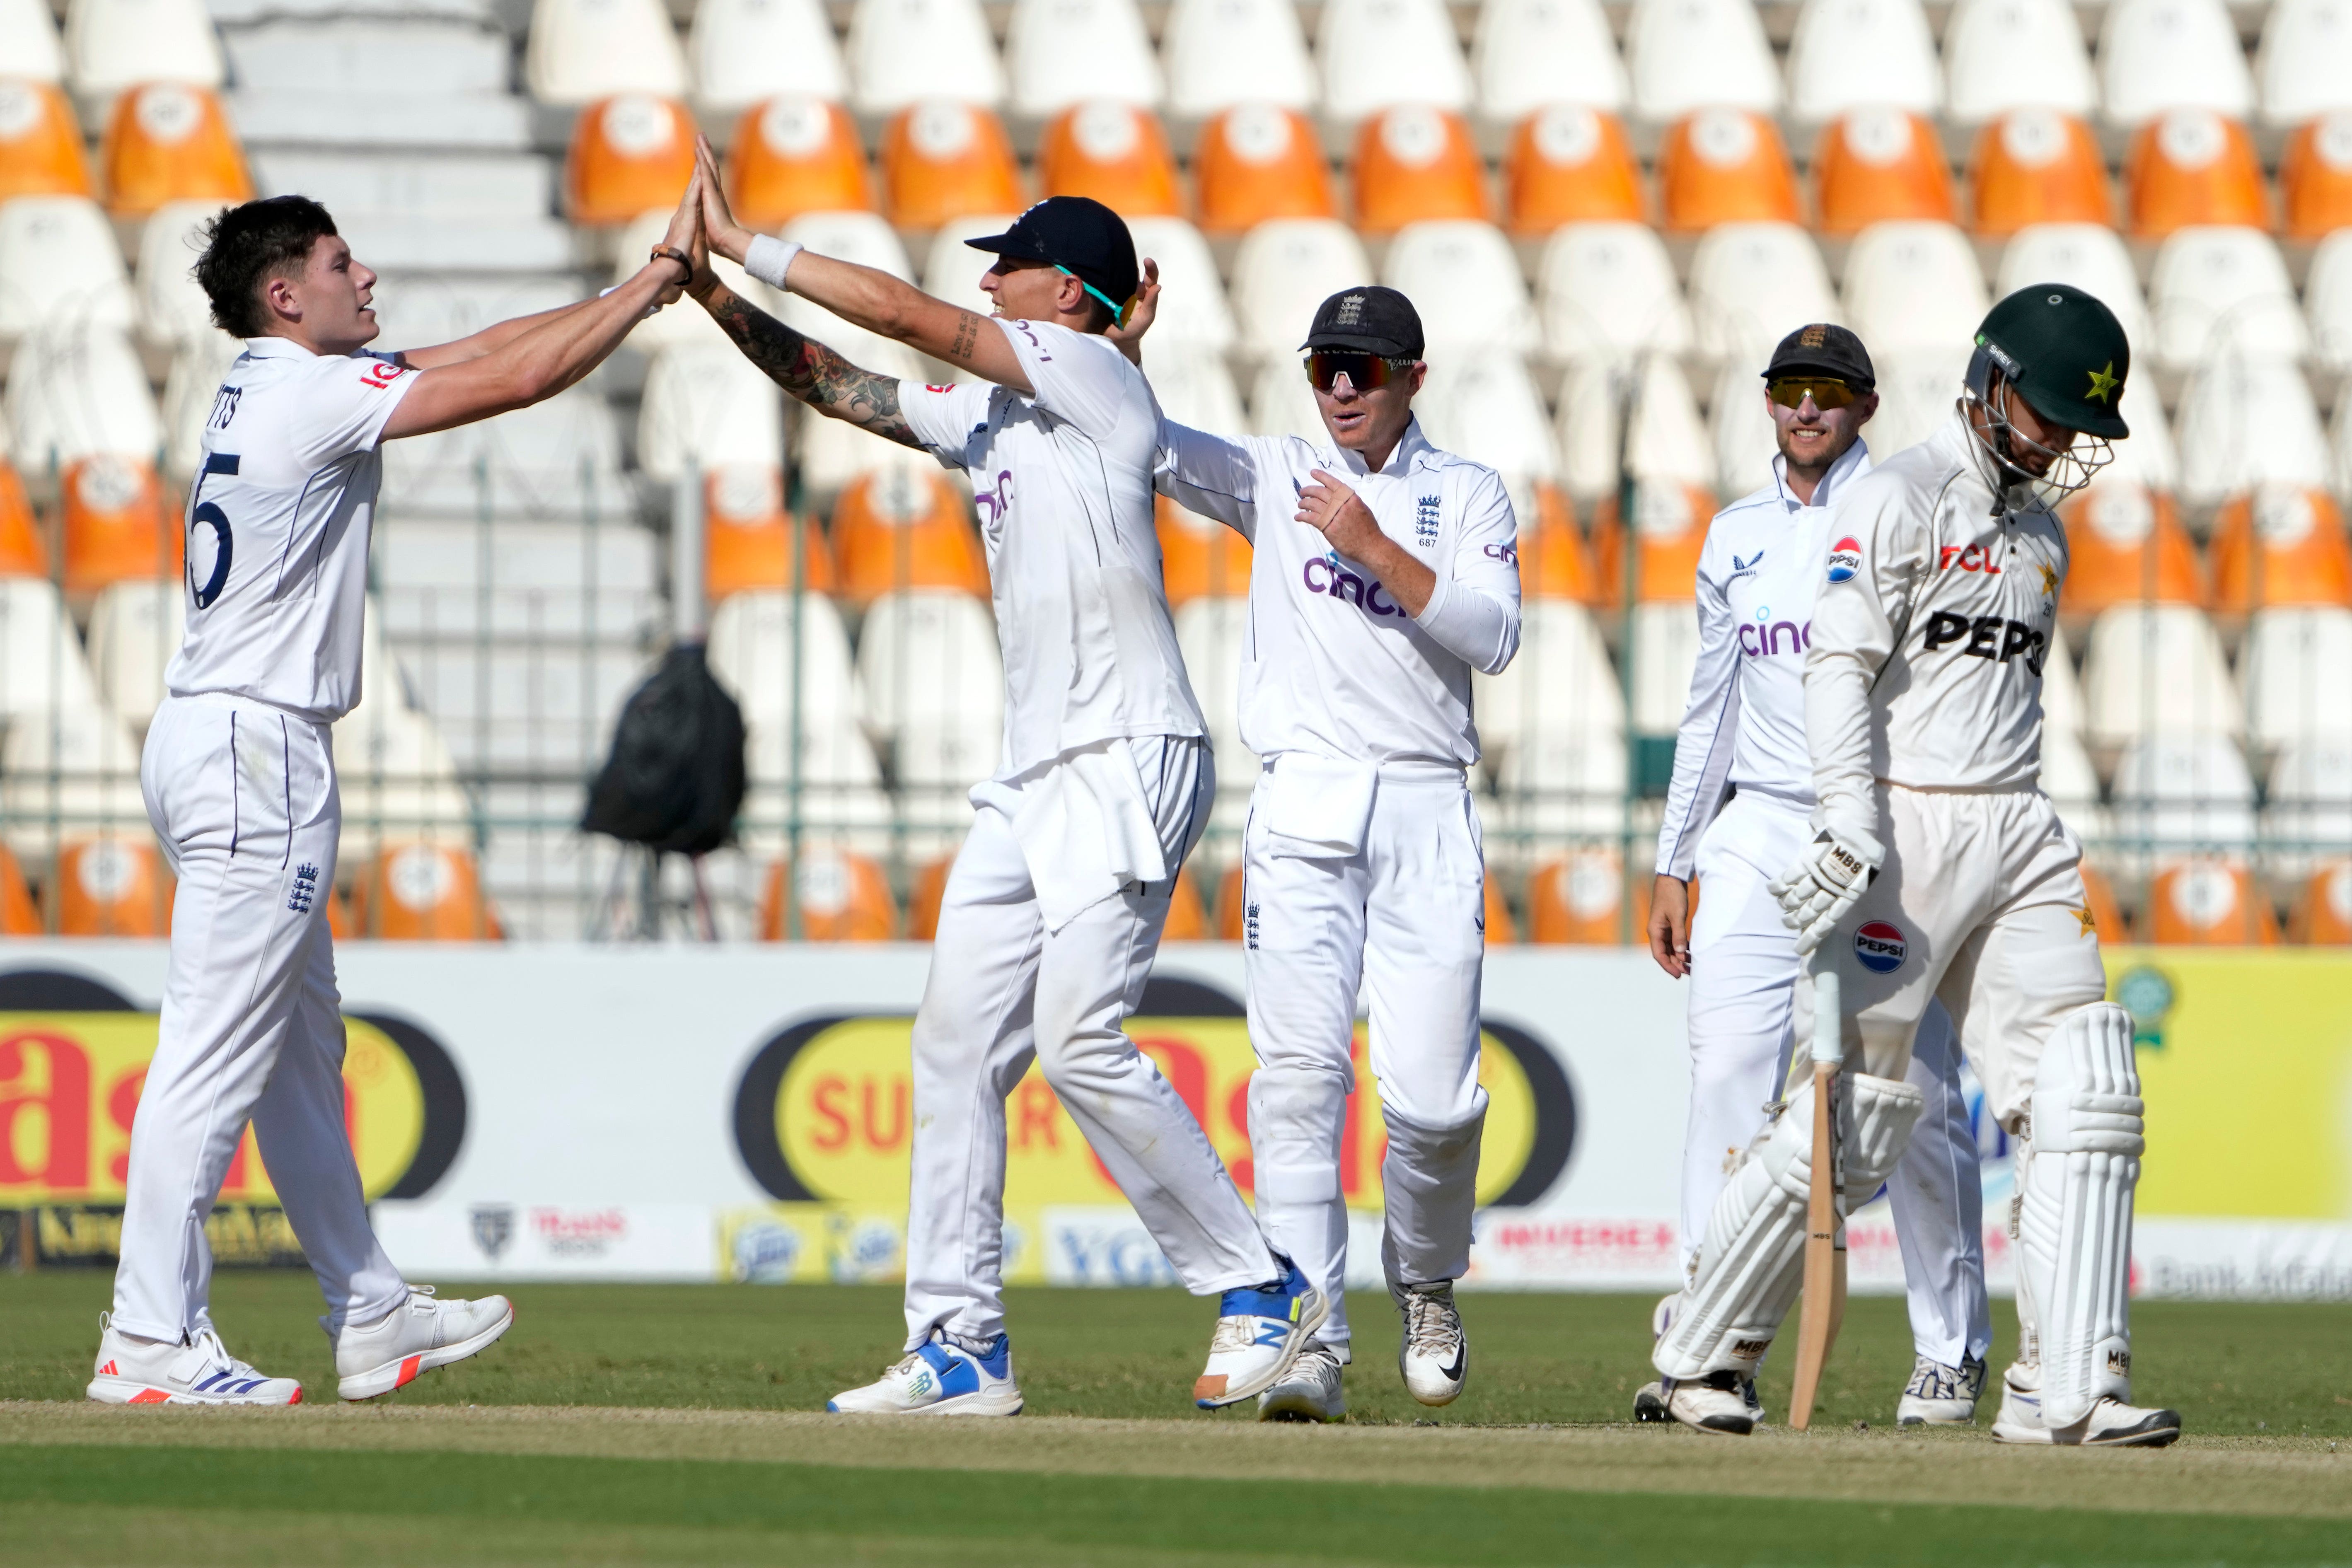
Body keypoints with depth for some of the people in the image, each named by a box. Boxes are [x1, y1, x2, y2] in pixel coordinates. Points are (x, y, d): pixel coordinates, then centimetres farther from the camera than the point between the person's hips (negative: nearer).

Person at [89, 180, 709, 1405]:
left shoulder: (271, 384, 15)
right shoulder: (310, 391, -13)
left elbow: (474, 353, 17)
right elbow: (514, 384, -14)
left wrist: (649, 285, 13)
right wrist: (657, 279, -5)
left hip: (222, 742, 11)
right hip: (254, 750, -11)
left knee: (300, 1049, 15)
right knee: (219, 1050, -10)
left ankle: (369, 1316, 22)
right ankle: (150, 1341, -11)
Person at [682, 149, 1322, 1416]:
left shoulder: (1096, 374, -5)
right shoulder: (989, 414, 19)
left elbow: (906, 314, -7)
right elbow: (840, 387, 22)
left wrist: (749, 245, -1)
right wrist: (715, 294, 11)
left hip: (1127, 763, -9)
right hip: (1032, 778, 9)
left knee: (1081, 1038, -18)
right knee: (957, 1046, 3)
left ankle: (1259, 1292, -8)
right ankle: (959, 1348, 3)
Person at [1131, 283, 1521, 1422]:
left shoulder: (1469, 497, 9)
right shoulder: (1274, 478, 13)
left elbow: (1493, 635, -6)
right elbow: (1148, 447, 0)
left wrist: (1375, 548, -15)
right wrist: (1119, 352, -17)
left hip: (1427, 815, -1)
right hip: (1303, 812, 1)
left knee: (1434, 1096, -7)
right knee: (1299, 1075, -13)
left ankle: (1426, 1285, 22)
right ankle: (1309, 1341, -14)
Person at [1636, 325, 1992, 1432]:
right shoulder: (1736, 537, 15)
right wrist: (1674, 865, 17)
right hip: (1759, 834, 4)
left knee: (1920, 1098, -4)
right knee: (1727, 1076, -9)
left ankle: (1949, 1354, 7)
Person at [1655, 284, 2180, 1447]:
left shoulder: (2040, 532, 19)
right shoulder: (1898, 500, -5)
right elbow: (1841, 668, -14)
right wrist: (1851, 826, -26)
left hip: (2019, 833, 7)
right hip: (1905, 827, -7)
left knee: (2086, 1101, -6)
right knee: (1851, 1117, -7)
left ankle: (2068, 1386, -8)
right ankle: (1702, 1352, 7)